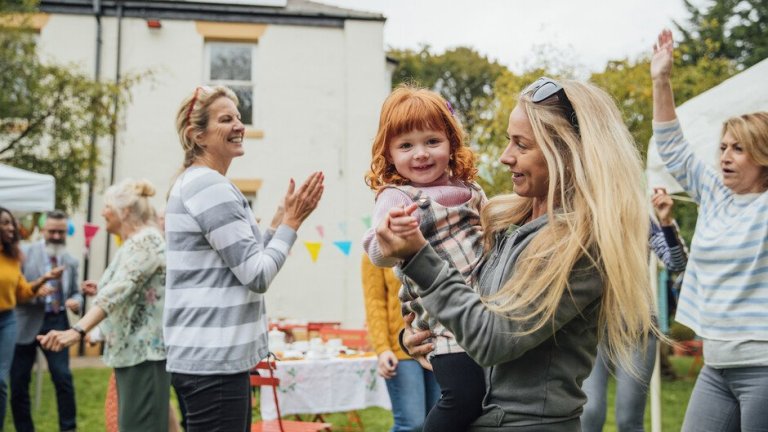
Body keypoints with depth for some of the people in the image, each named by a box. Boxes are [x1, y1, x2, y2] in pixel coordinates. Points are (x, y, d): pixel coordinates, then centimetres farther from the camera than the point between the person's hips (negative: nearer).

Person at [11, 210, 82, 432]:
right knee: (18, 382, 5)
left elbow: (75, 292, 15)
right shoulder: (26, 253, -2)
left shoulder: (71, 262, 9)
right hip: (26, 323, -1)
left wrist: (76, 301, -8)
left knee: (63, 379, -4)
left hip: (56, 323, 2)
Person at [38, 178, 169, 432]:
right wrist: (100, 290, 16)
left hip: (144, 351, -11)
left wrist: (78, 330, -38)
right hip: (132, 350, 11)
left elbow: (119, 290, -29)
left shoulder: (145, 240, -15)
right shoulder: (134, 242, 17)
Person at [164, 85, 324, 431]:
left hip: (213, 356, 10)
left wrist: (286, 218, 9)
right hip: (213, 362, -10)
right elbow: (257, 275, -18)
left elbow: (246, 256, 19)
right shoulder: (209, 185, -15)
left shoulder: (198, 183, 16)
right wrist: (291, 222, -7)